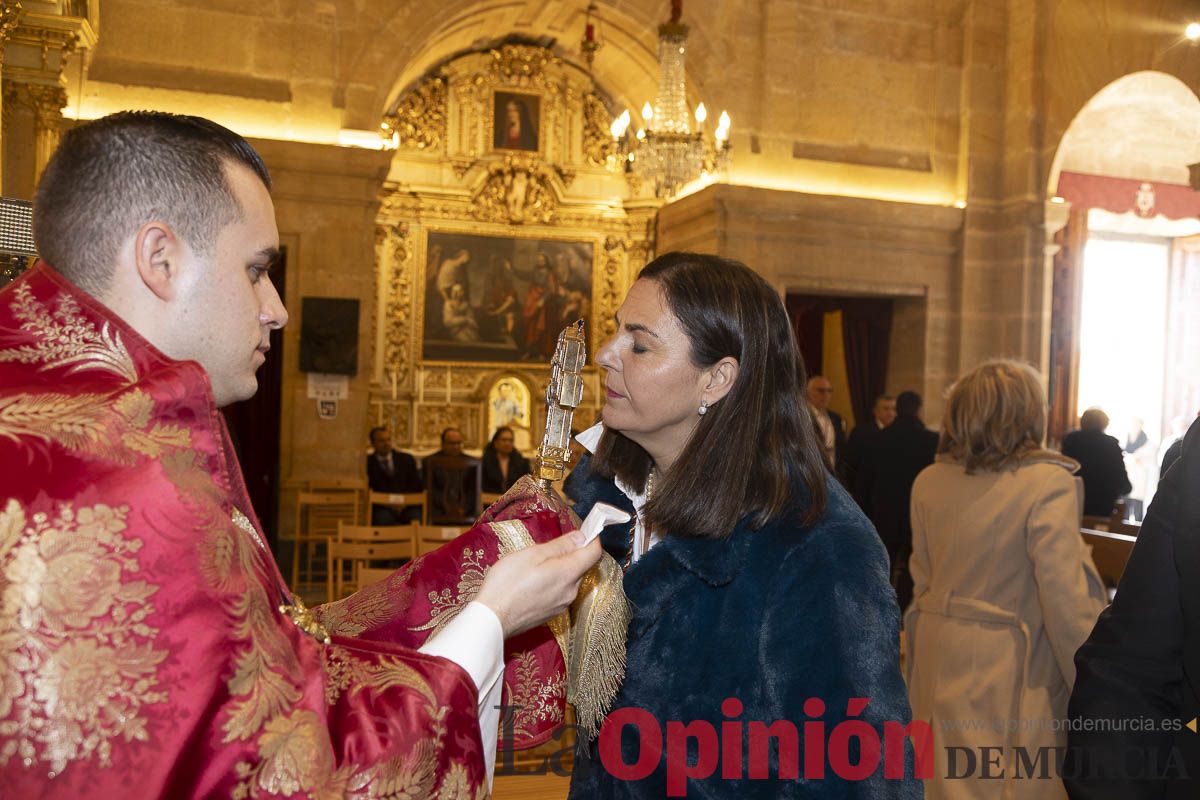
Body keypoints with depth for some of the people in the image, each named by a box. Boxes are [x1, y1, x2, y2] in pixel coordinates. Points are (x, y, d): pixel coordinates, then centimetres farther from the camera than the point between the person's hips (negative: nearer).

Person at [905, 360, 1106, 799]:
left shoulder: (929, 481, 2)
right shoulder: (1047, 482, -16)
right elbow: (1064, 598, -16)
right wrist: (1088, 683, -4)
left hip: (941, 652, 6)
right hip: (1010, 661, -5)